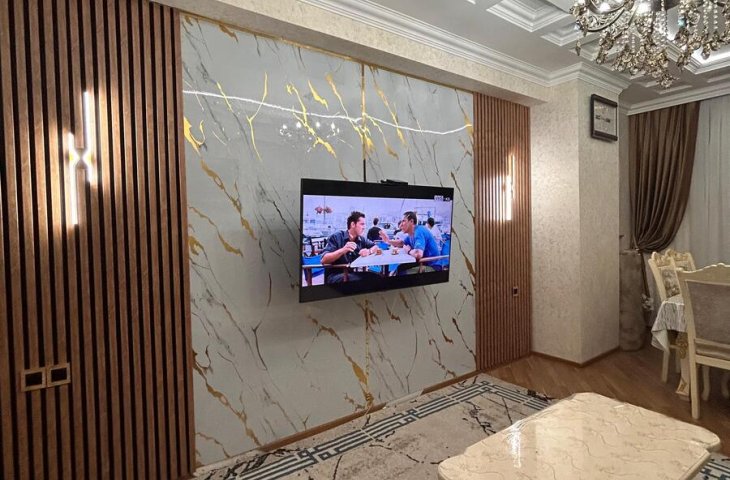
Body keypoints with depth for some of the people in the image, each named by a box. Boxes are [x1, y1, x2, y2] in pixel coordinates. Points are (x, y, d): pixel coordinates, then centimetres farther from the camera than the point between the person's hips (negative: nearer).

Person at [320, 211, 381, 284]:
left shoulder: (361, 239, 11)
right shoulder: (336, 237, -8)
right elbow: (324, 260, -17)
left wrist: (369, 251, -9)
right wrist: (343, 250, -32)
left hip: (353, 273, 6)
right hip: (335, 275, -6)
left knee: (376, 277, -19)